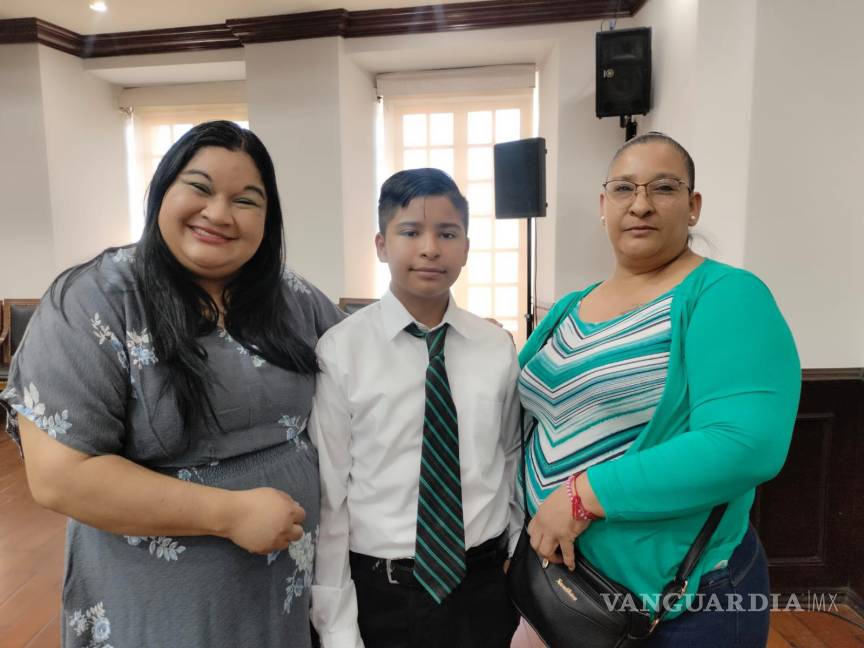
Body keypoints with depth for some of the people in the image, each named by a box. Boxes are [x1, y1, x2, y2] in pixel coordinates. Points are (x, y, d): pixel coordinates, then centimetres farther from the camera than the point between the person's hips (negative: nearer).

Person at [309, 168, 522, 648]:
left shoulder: (498, 348, -3)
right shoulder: (340, 350, -14)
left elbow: (511, 460, 7)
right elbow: (327, 496, -11)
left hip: (485, 588, 3)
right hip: (380, 594, -2)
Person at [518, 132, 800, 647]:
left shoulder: (726, 296, -15)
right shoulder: (569, 308, 4)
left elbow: (747, 444, -28)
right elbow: (520, 407, 10)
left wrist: (585, 495, -26)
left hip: (685, 597, -5)